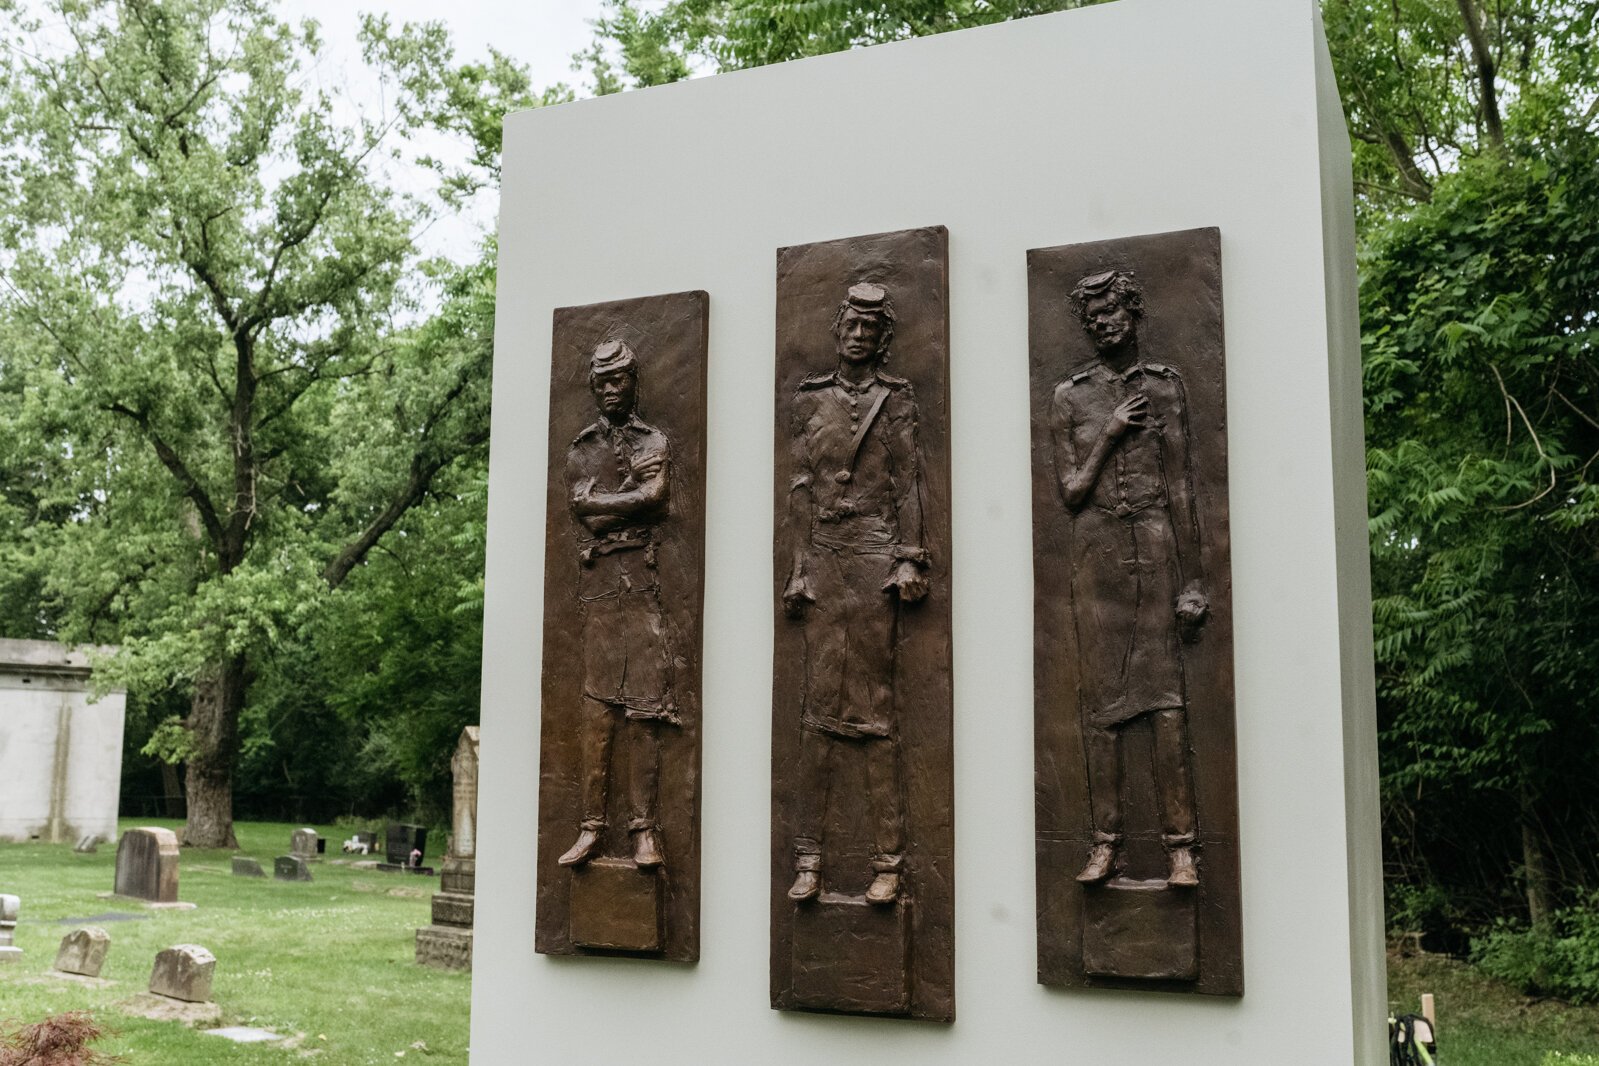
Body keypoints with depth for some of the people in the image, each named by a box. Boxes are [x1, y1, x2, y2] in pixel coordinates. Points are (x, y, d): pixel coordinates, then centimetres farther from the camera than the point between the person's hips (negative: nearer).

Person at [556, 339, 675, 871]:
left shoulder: (656, 442, 13)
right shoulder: (581, 448, 18)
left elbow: (656, 497, -6)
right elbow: (582, 506, 1)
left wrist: (603, 505, -3)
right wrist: (634, 492, -2)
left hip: (643, 581, -2)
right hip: (597, 583, 2)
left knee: (644, 706, -5)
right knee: (597, 706, -2)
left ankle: (644, 827, -4)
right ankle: (592, 824, 1)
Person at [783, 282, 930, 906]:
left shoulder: (896, 399, 8)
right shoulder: (811, 398, 15)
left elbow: (908, 484, 4)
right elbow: (801, 486, 12)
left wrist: (910, 560, -5)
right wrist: (799, 566, 5)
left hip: (876, 558, -2)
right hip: (823, 557, 2)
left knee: (876, 705, -3)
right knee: (818, 706, 0)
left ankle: (888, 860, 1)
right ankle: (808, 857, 4)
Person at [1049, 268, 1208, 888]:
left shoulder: (1165, 387, 10)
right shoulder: (1069, 397, 11)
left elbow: (1183, 488, 6)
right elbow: (1071, 493, 5)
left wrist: (1191, 581, 0)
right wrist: (1109, 435, -7)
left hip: (1156, 546, -1)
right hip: (1096, 552, 1)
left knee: (1166, 697, -6)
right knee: (1100, 700, -1)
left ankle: (1180, 845, -4)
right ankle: (1105, 843, 3)